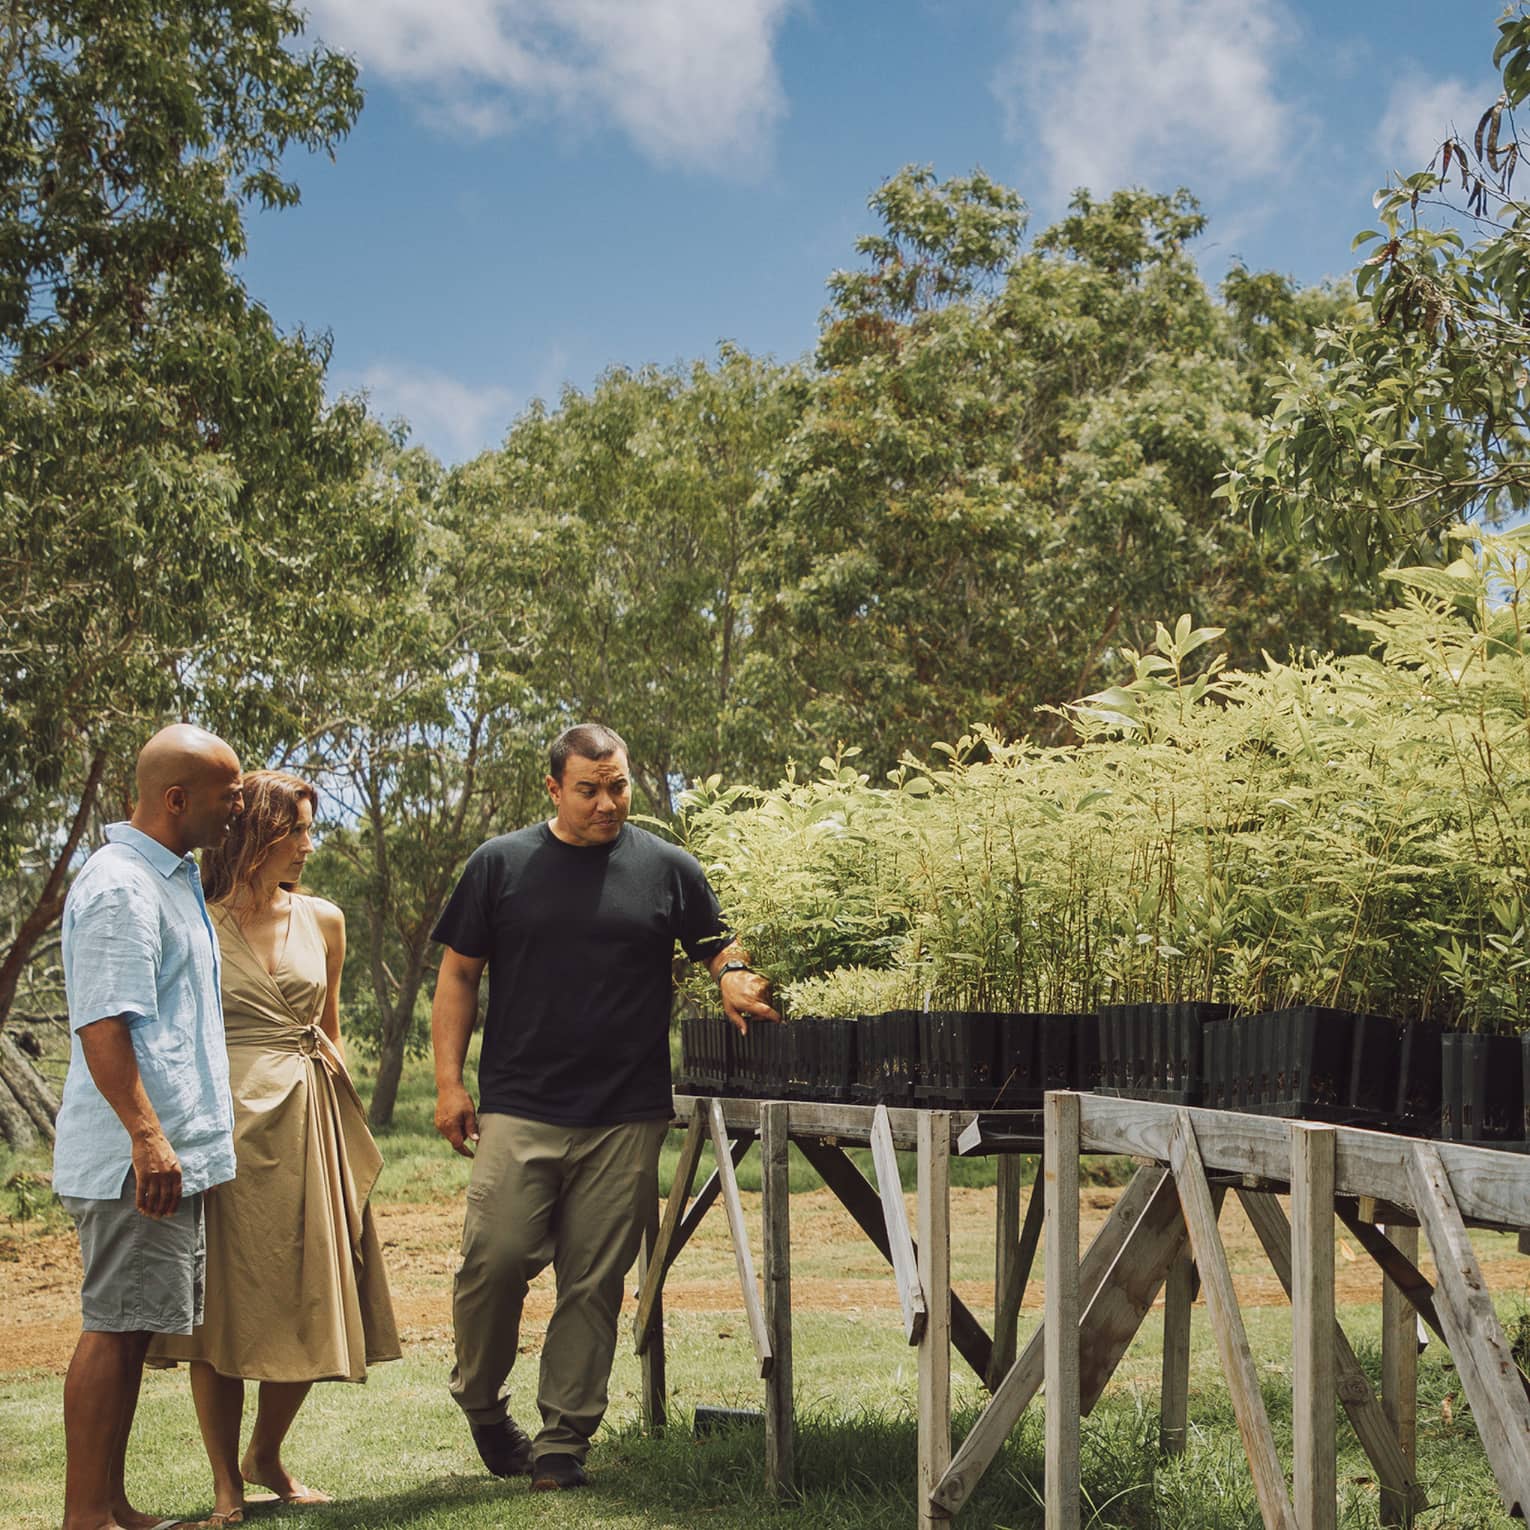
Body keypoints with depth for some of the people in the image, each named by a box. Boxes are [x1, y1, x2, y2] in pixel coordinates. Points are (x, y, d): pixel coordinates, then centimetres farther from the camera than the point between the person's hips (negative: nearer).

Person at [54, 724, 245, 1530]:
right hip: (138, 1158, -10)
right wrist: (146, 1135, -26)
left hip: (173, 1150, 10)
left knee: (131, 1328, 12)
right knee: (114, 1328, -5)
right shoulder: (119, 888, -15)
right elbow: (102, 1026, -22)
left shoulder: (171, 880, 18)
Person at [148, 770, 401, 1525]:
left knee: (312, 1305, 5)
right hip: (224, 1122, -4)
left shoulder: (322, 920, 10)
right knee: (221, 1303, 0)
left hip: (307, 1124, 4)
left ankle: (267, 1454, 27)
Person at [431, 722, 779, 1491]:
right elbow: (458, 975, 9)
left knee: (594, 1283, 2)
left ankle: (563, 1440, 13)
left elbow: (718, 946, 17)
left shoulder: (667, 869, 8)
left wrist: (735, 979, -7)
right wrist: (449, 1082, 2)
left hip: (627, 1117, 1)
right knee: (494, 1256, -9)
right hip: (518, 1109, -1)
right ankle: (479, 1400, 16)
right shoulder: (501, 864, 6)